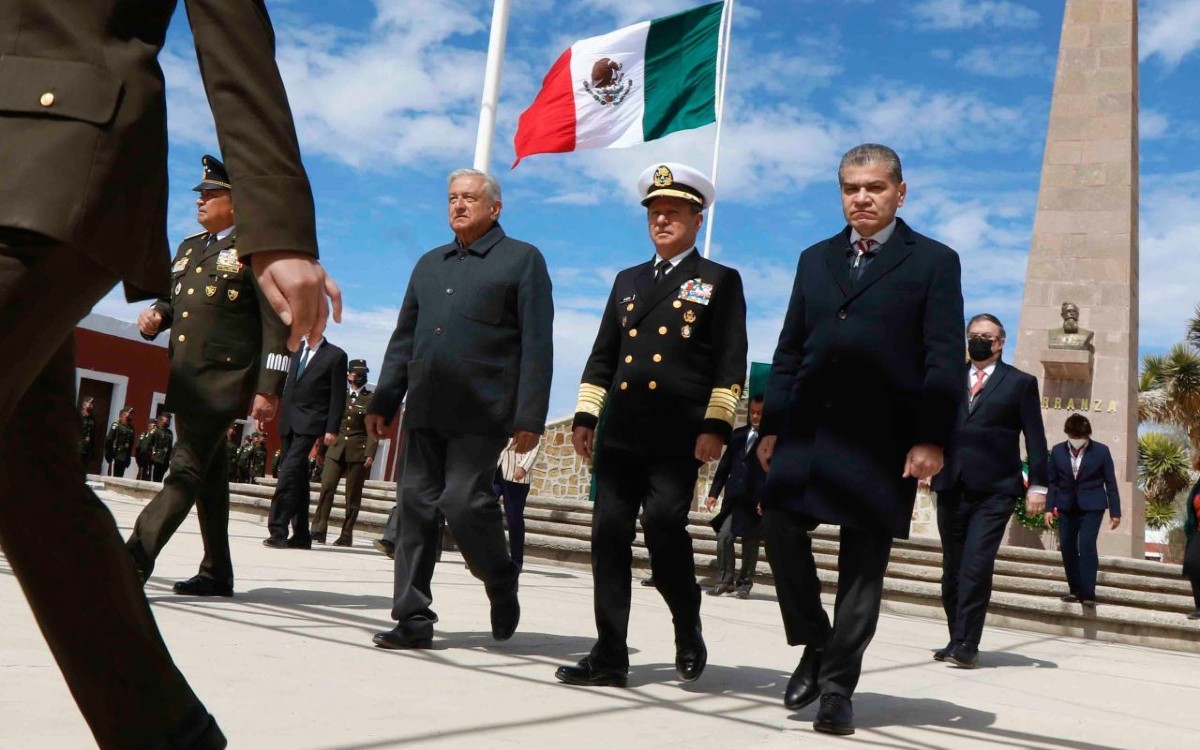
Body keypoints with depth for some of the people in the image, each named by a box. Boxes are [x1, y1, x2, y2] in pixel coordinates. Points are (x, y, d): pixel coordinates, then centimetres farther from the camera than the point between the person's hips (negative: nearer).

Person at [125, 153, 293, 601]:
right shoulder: (189, 248, 19)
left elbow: (276, 324, -12)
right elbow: (172, 301, 27)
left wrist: (269, 387, -18)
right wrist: (155, 315, 2)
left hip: (224, 379, -8)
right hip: (186, 379, 8)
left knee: (186, 469, -13)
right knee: (208, 476, 12)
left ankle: (135, 559, -17)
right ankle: (217, 574, 19)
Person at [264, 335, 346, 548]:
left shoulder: (335, 355, 0)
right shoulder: (296, 351, 19)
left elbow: (338, 395, -4)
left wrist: (331, 429, -11)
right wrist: (282, 417, 14)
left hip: (309, 423, -7)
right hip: (289, 423, 7)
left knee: (290, 472, -19)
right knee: (297, 477, 8)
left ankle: (278, 531, -20)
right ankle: (301, 535, 12)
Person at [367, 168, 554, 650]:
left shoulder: (522, 259, 3)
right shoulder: (430, 263, 21)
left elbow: (537, 344, -5)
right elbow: (403, 338, 22)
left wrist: (529, 417, -13)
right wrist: (383, 402, 15)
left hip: (482, 411, -6)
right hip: (426, 409, 6)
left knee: (464, 499, -12)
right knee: (416, 504, 3)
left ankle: (502, 586, 15)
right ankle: (414, 619, 10)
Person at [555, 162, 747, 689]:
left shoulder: (720, 282, 8)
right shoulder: (628, 281, 23)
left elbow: (730, 364, 0)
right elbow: (602, 357, 21)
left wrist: (715, 426, -11)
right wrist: (585, 416, 11)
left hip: (678, 437, -5)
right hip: (621, 433, 5)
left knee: (663, 526, -14)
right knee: (609, 534, 0)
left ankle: (689, 633, 11)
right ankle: (609, 656, 6)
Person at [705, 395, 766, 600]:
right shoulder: (738, 434, 11)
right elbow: (725, 465, 12)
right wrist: (714, 492, 8)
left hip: (756, 501, -3)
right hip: (734, 498, 3)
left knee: (751, 543, 5)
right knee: (724, 536, -7)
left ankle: (745, 583, 17)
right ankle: (724, 580, 3)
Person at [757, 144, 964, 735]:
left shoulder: (933, 261, 4)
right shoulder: (815, 259, 17)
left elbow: (944, 360, -3)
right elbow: (789, 350, 14)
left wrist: (932, 439, -11)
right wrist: (772, 425, 7)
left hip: (881, 437, -3)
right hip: (809, 426, 4)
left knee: (864, 561, 2)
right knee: (780, 529, -4)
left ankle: (838, 686, 13)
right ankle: (815, 645, 17)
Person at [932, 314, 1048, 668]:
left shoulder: (1020, 382, 6)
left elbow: (1035, 437, 2)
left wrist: (1037, 485, -5)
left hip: (993, 490, -4)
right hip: (951, 487, 4)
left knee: (976, 566, -14)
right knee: (953, 568, 8)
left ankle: (966, 644, -8)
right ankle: (958, 640, 18)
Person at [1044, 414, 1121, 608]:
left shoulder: (1101, 451, -4)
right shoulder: (1057, 451, 2)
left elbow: (1110, 483, -1)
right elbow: (1052, 481, 6)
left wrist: (1115, 512, -1)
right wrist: (1049, 507, 0)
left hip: (1092, 505, -3)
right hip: (1066, 506, 3)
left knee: (1087, 545, -14)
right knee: (1067, 547, 5)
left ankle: (1088, 594, -12)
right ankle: (1075, 590, 17)